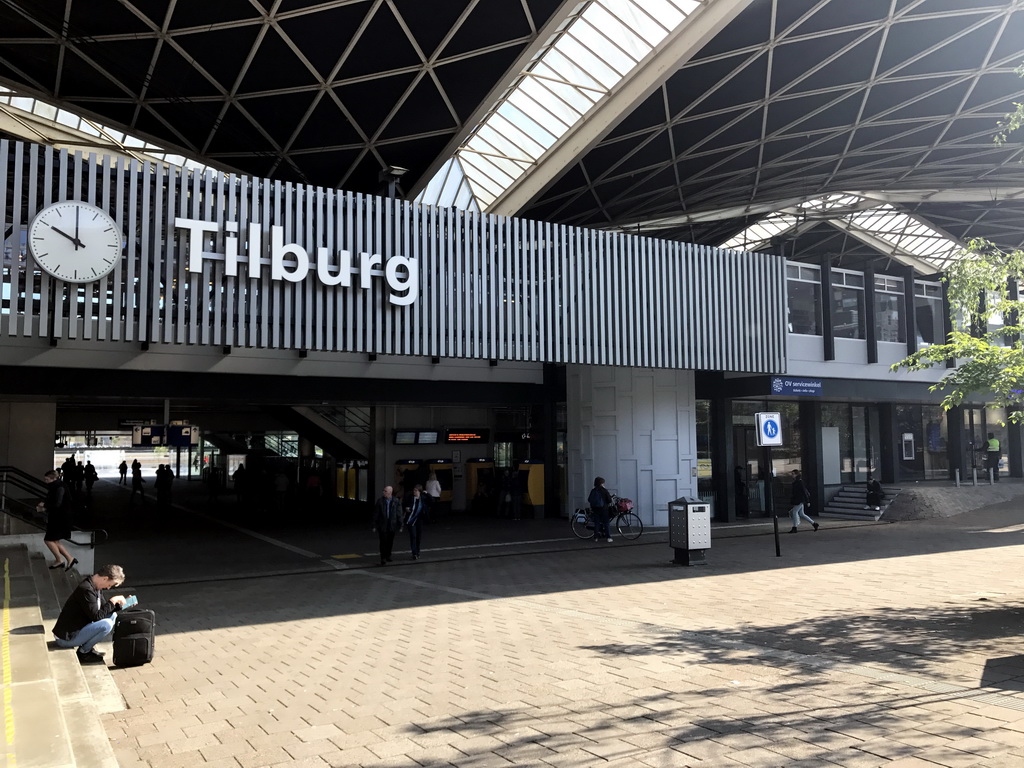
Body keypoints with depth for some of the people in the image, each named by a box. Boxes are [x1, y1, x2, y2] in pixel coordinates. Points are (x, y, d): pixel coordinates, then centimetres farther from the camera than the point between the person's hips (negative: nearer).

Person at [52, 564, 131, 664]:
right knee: (106, 624, -24)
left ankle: (88, 646, 5)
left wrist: (120, 604, -1)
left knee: (112, 617, 8)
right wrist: (113, 601, -18)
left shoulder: (95, 587, 6)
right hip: (66, 638, -10)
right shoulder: (86, 590, -24)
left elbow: (103, 609, 13)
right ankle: (83, 652, -6)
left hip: (77, 629, 10)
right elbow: (96, 616, -25)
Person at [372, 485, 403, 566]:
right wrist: (374, 526, -2)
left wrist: (400, 525, -1)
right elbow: (376, 514, 0)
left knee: (390, 542, 12)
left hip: (392, 525, 1)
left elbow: (399, 514, 0)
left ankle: (388, 556, 30)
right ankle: (383, 558, 0)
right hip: (382, 526, -1)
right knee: (383, 542, -4)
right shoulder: (380, 501, -2)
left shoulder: (396, 501, -2)